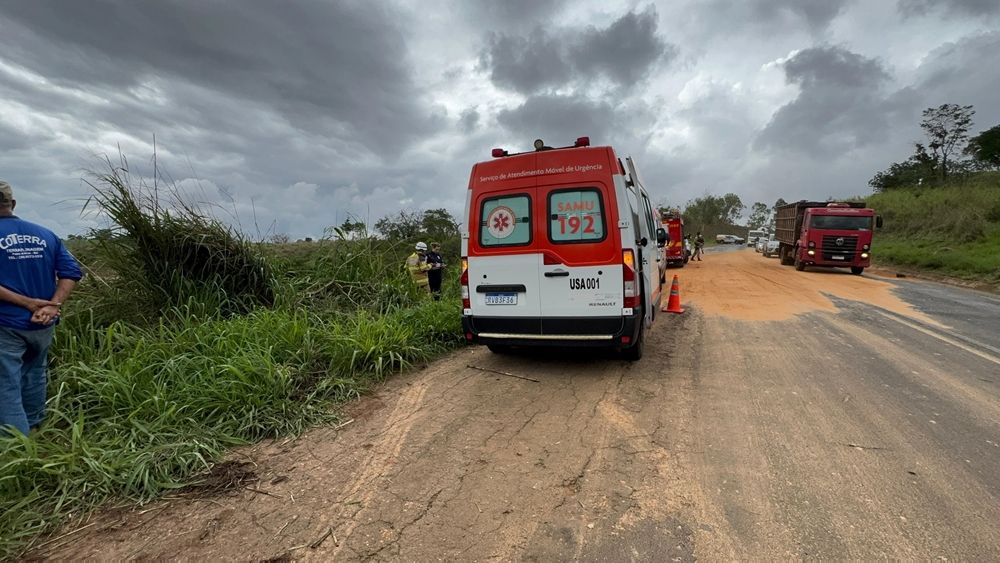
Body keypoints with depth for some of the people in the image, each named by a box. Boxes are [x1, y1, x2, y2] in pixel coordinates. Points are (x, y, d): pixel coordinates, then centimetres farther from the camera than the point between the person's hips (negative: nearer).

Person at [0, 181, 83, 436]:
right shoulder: (46, 235, 5)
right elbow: (72, 272, -3)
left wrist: (27, 302, -16)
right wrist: (52, 305, -10)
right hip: (42, 326, 5)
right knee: (34, 376, 23)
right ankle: (33, 428, 38)